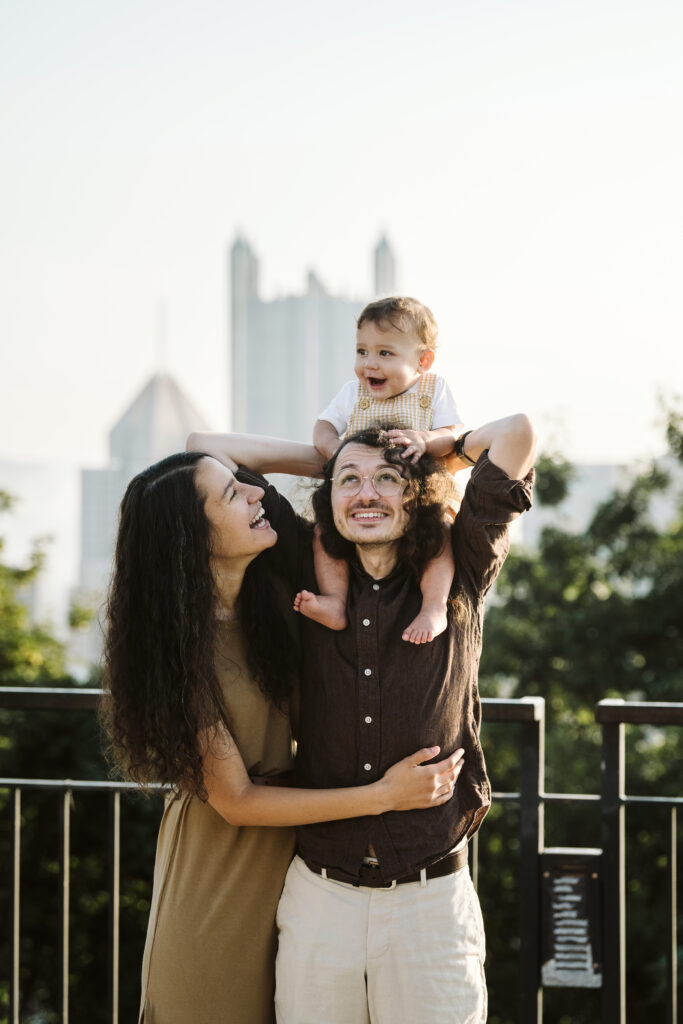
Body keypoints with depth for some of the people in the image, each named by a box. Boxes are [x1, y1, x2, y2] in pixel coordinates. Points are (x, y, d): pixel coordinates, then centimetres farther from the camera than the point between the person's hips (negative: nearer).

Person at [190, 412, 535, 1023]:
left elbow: (516, 432, -3)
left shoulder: (457, 583, 2)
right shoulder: (306, 579, 5)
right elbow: (208, 449, 10)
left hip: (430, 900, -1)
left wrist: (422, 458, 12)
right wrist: (332, 458, 13)